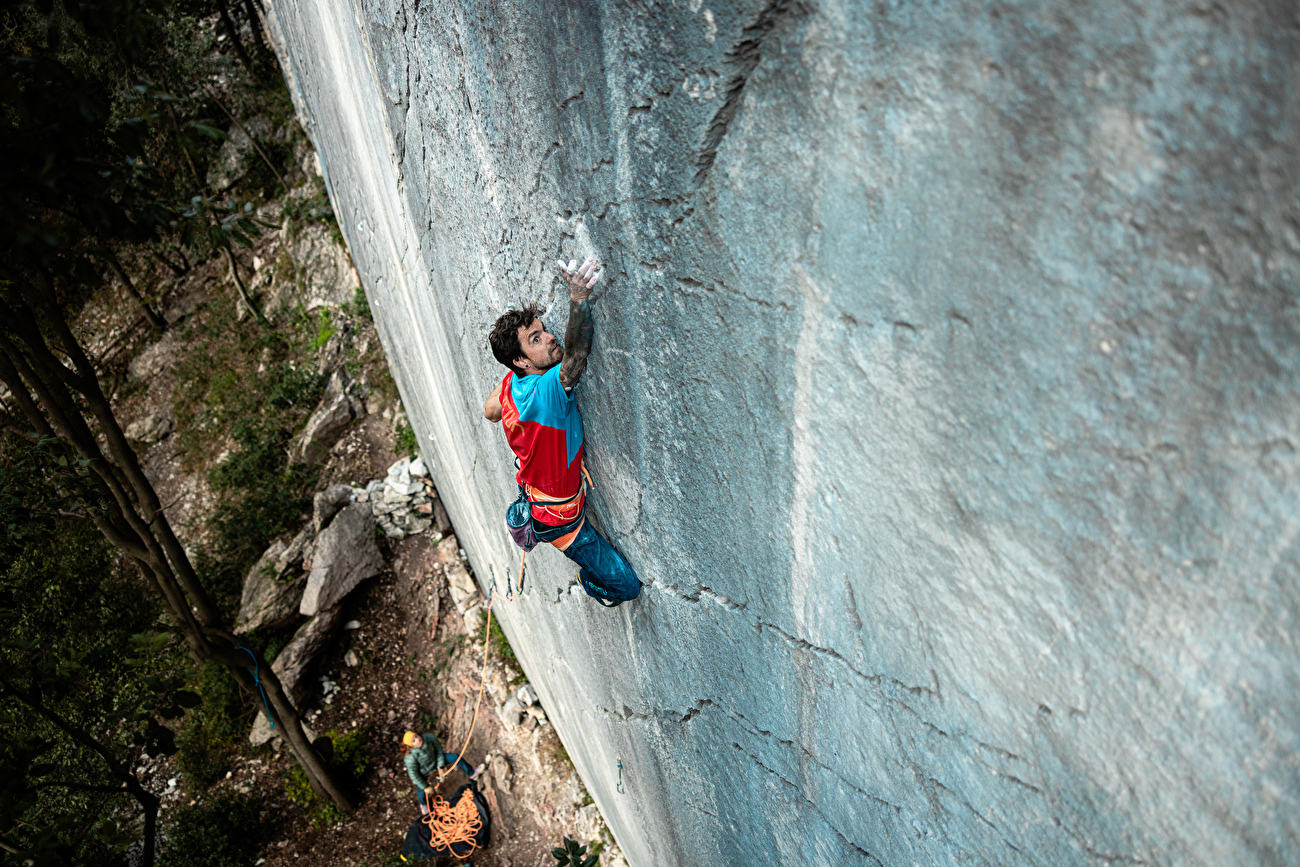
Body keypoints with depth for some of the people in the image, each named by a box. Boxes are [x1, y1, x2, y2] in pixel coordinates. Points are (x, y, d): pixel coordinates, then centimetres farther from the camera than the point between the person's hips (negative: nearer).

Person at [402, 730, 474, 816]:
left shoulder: (428, 737, -32)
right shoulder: (410, 757, -40)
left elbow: (438, 749, -11)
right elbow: (413, 774, -25)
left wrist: (440, 766, -7)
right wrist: (426, 787, -15)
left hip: (433, 760, 4)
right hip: (422, 774, -4)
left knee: (455, 757, -4)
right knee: (423, 792, -9)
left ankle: (471, 774, 20)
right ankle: (423, 803, 32)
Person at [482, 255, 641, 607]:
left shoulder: (511, 384, -11)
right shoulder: (546, 390, -39)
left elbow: (490, 411, 11)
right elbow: (575, 355, -59)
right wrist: (579, 300, -71)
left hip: (535, 488, 9)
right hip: (561, 518, -8)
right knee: (627, 586, 3)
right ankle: (592, 585, 35)